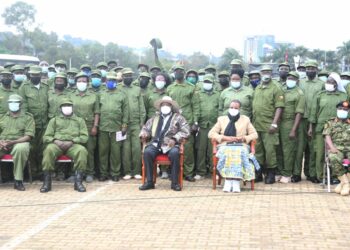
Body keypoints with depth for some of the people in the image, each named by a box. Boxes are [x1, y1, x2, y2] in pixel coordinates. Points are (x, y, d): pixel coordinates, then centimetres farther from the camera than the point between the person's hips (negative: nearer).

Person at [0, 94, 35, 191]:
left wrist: (13, 142, -16)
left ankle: (18, 181, -29)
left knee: (21, 148, -40)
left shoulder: (28, 117, 9)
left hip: (19, 142, -3)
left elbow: (28, 136, -2)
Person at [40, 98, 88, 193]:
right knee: (49, 150, -35)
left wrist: (71, 141, -8)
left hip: (73, 145, 0)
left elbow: (84, 137, 9)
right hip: (56, 144, 0)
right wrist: (55, 141, -8)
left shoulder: (79, 120, 21)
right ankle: (47, 181, -29)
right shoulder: (54, 120, 23)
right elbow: (46, 137, 14)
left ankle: (78, 181, -30)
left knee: (82, 150, -35)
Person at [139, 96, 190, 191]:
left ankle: (175, 182, -24)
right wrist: (144, 133, -1)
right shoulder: (155, 117, 23)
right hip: (156, 143, 3)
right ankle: (149, 182, -20)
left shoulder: (178, 117, 12)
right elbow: (146, 128, 24)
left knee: (174, 153, -36)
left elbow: (186, 130, 0)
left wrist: (175, 138, -14)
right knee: (147, 152, -29)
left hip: (171, 144, -3)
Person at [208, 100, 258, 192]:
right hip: (225, 146, 0)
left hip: (240, 146, 0)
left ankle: (236, 181, -42)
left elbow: (254, 135, 15)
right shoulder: (222, 119, 20)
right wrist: (225, 138, -5)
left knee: (239, 153, -36)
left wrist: (244, 138, -6)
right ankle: (228, 180, -38)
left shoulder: (245, 119, 20)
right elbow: (211, 133, 9)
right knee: (227, 153, -36)